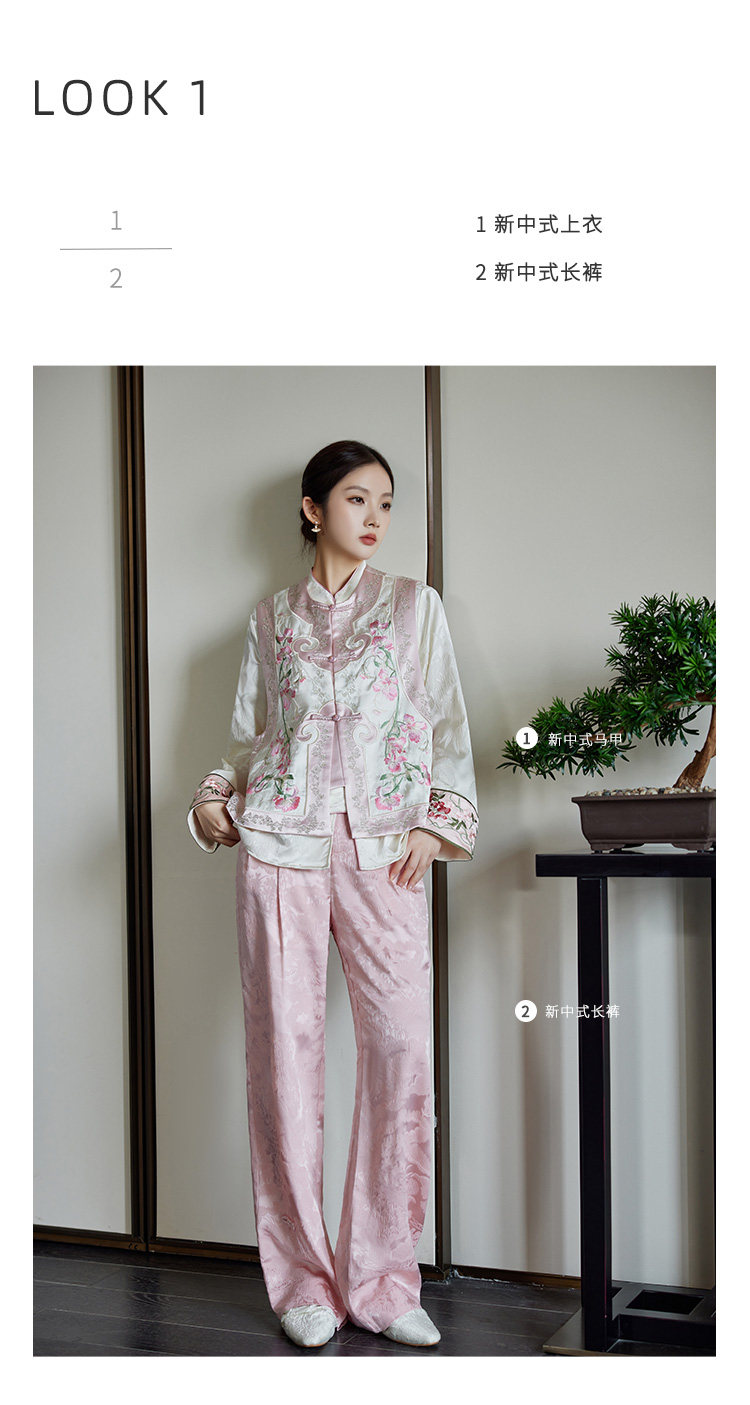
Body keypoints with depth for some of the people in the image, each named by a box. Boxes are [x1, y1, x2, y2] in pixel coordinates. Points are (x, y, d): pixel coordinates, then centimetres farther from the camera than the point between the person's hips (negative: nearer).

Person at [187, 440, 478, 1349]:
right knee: (285, 1050, -1)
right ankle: (304, 1279, 11)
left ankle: (381, 1281, 5)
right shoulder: (272, 618, 14)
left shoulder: (415, 606, 12)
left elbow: (446, 726, 8)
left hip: (385, 852, 0)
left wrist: (438, 822, -3)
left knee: (402, 1050, -8)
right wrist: (215, 798, 0)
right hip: (282, 843, 0)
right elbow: (250, 732, 18)